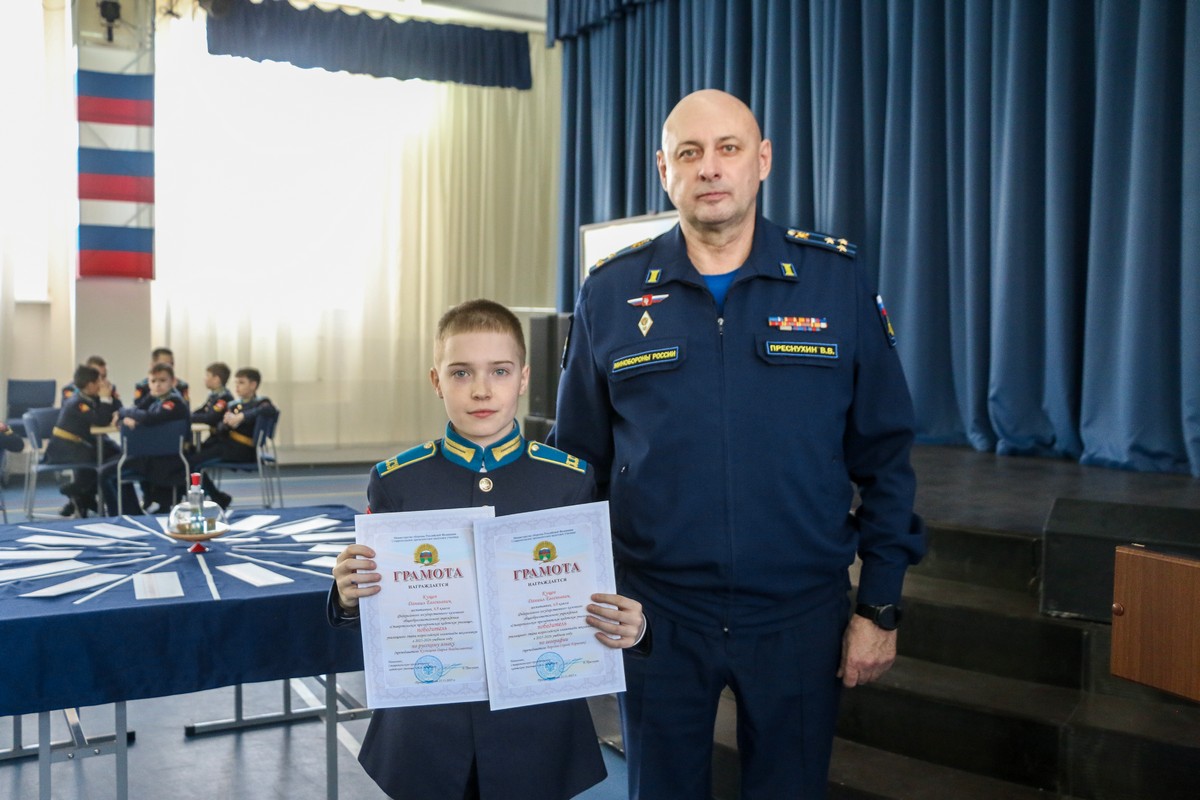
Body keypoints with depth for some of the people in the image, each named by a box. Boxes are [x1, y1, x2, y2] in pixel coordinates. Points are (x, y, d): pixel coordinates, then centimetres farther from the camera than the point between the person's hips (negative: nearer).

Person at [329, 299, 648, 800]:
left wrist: (628, 627, -18)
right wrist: (350, 597, -17)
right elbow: (374, 608, 4)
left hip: (536, 726, 0)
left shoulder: (572, 480, -4)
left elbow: (602, 596, 2)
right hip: (425, 730, 1)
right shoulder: (395, 482, -2)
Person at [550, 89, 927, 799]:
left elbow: (884, 453, 1)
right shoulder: (611, 293, 0)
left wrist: (880, 606, -1)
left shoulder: (836, 280, -2)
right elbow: (578, 457, 6)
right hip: (656, 613, 1)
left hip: (801, 614, 0)